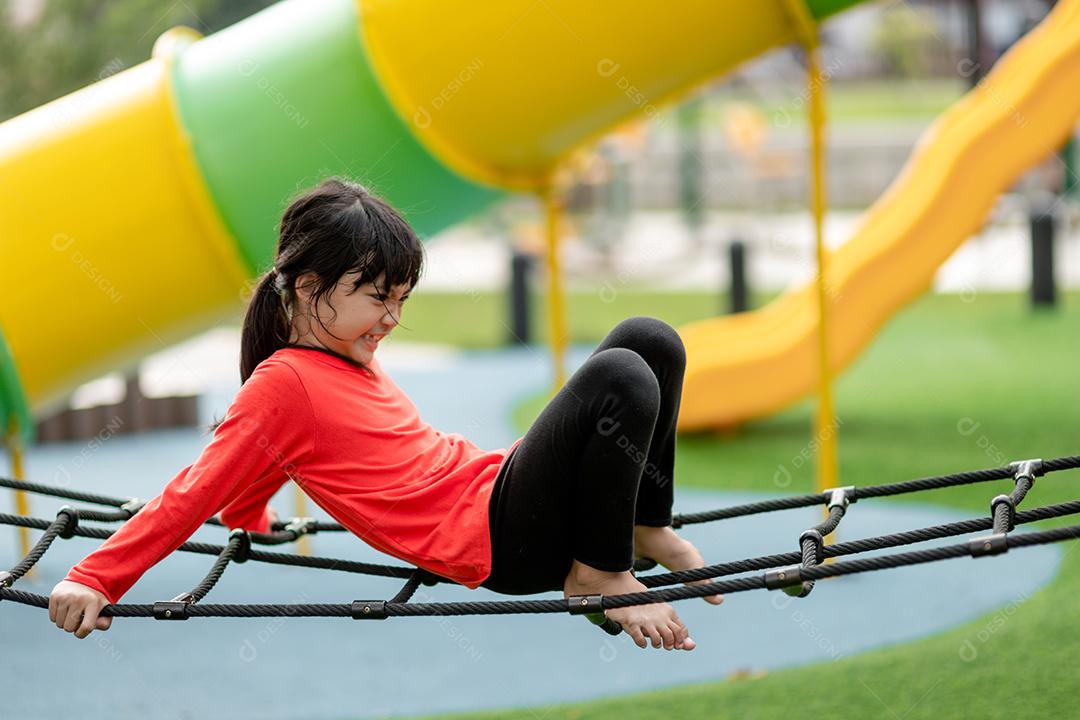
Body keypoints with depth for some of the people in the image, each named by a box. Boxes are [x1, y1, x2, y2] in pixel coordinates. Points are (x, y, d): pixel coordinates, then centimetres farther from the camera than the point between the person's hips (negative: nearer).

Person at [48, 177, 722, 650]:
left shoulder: (353, 364, 18)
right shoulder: (283, 384, -9)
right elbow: (198, 491, -10)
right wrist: (92, 580, -16)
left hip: (499, 485, 9)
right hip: (498, 544, -9)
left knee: (649, 339, 0)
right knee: (619, 378, -27)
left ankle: (646, 524, 11)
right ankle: (602, 573, -11)